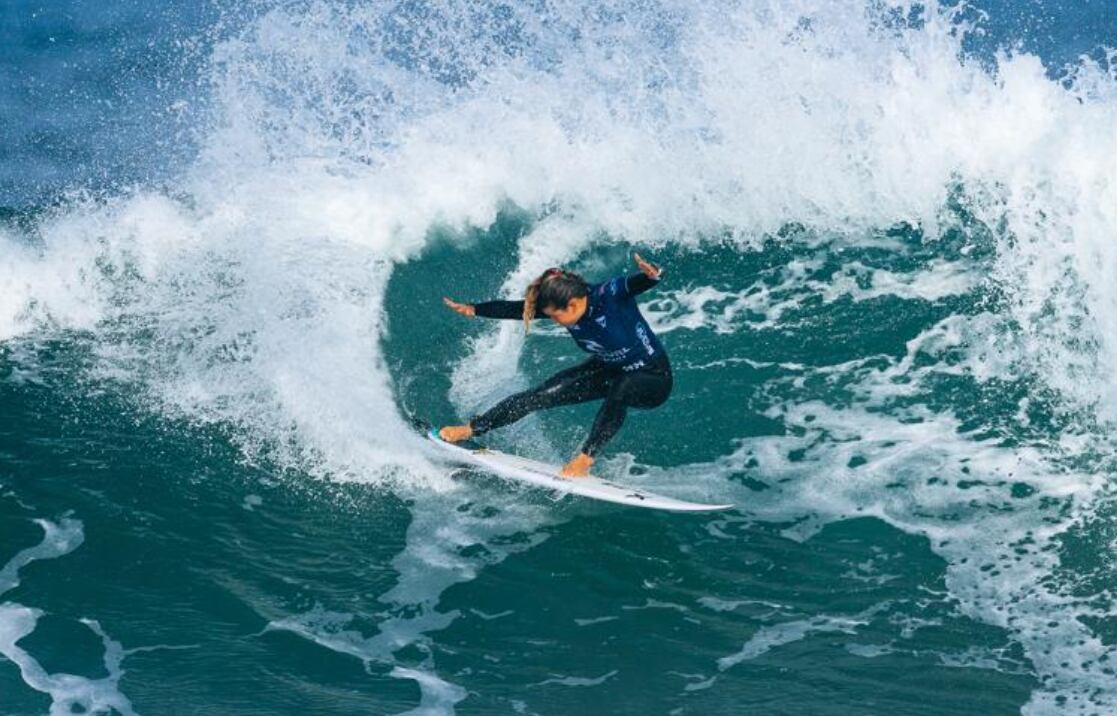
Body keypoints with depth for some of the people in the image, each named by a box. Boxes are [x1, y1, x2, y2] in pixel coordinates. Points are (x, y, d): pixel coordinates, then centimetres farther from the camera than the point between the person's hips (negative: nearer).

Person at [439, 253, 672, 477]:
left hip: (652, 378, -6)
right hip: (609, 370, 6)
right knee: (546, 393, -4)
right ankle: (471, 429, 7)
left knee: (621, 388, -39)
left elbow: (634, 284, -49)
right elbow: (514, 309, -9)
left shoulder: (609, 294, -31)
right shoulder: (561, 304, -15)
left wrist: (651, 275, -70)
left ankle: (586, 458, -27)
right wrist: (473, 310, -15)